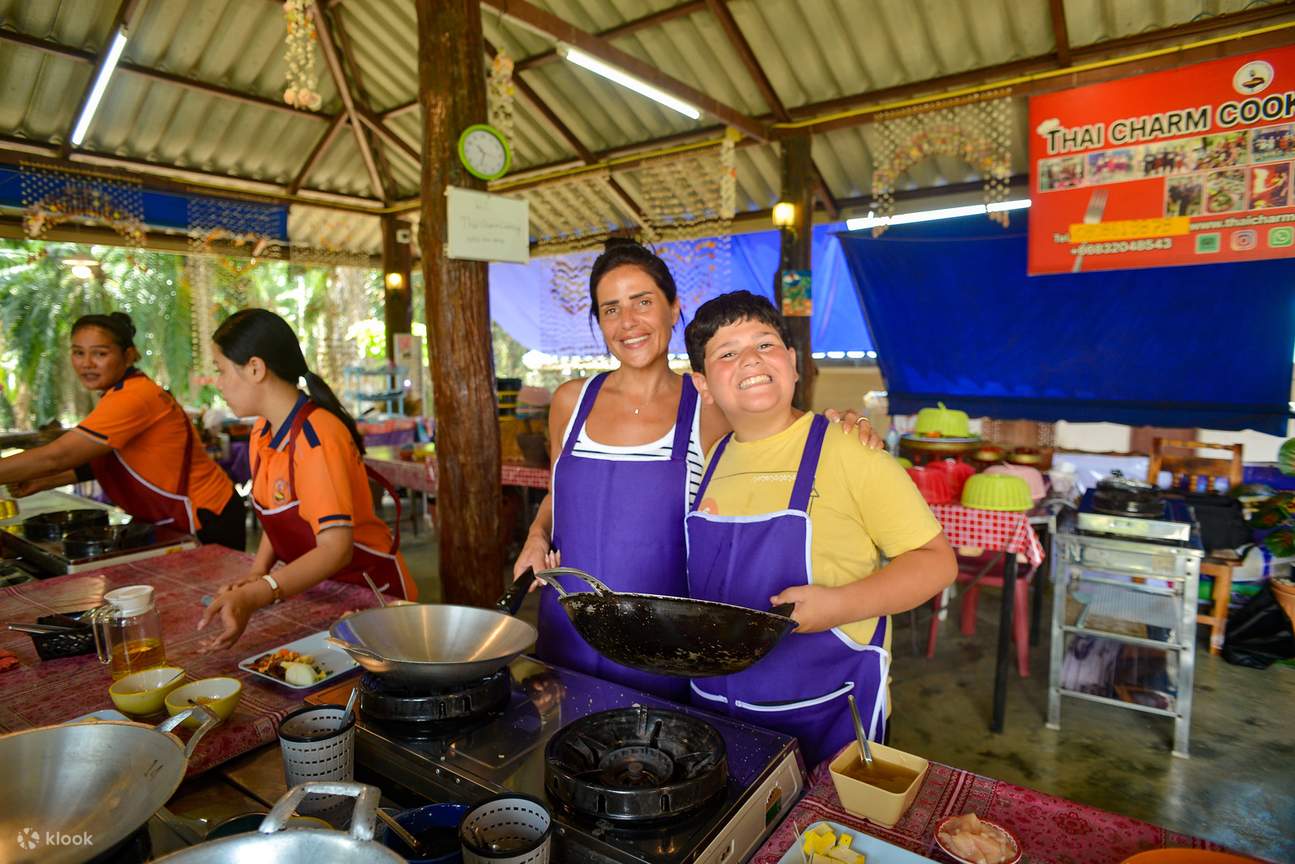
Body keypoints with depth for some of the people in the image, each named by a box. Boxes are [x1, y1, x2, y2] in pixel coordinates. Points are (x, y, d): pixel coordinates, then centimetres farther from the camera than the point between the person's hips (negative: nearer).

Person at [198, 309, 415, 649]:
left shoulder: (316, 436, -25)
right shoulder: (261, 433, 2)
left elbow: (336, 548, -33)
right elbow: (277, 517, 11)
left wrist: (253, 597, -43)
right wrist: (257, 574, -5)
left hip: (370, 593, -7)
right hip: (319, 592, 7)